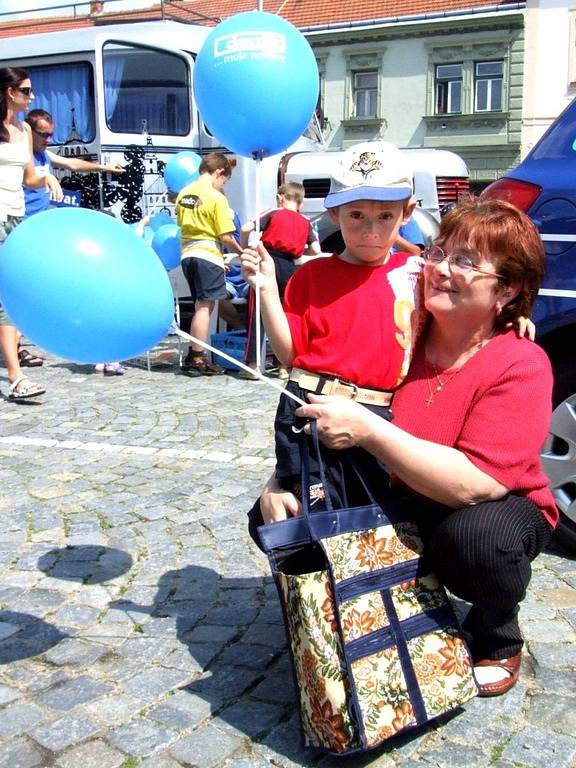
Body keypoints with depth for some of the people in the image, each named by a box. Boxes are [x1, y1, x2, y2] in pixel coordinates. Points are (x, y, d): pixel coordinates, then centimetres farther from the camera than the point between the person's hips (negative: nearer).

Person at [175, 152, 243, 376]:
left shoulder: (183, 193, 11)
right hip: (208, 255, -7)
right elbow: (226, 237, -14)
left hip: (187, 254, 7)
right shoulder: (216, 198, -10)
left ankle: (193, 357, 16)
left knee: (202, 306, 15)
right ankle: (197, 360, -3)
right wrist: (241, 251, 5)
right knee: (204, 307, -4)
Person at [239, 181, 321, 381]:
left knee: (256, 315, 4)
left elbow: (246, 228, -8)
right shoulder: (305, 222, 10)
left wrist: (244, 249, 8)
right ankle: (284, 367, 12)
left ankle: (252, 365, 2)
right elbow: (316, 250, 4)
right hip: (289, 268, 3)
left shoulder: (273, 214, 3)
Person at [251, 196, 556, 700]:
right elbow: (321, 411, 0)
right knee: (274, 519, -11)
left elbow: (474, 485, -33)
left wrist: (367, 430, -38)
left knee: (477, 534, -39)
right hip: (397, 499, 5)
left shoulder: (521, 365, -22)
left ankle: (498, 641, -2)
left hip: (500, 506, -4)